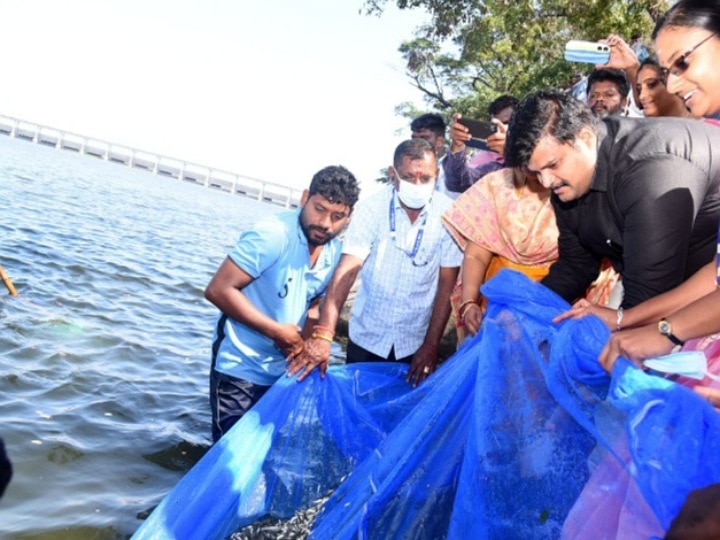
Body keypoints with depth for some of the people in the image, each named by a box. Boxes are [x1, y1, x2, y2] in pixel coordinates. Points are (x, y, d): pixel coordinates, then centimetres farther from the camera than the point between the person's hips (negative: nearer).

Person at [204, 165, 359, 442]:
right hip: (240, 368, -6)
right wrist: (276, 331, -22)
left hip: (283, 371, 7)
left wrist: (303, 342, -6)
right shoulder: (273, 234, -22)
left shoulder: (335, 253, 0)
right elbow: (218, 290, -23)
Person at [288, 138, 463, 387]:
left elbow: (447, 284, -7)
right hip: (366, 336, 0)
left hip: (415, 341, 0)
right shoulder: (371, 208, -13)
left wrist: (431, 345, -9)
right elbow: (347, 270, -21)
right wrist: (323, 335, -31)